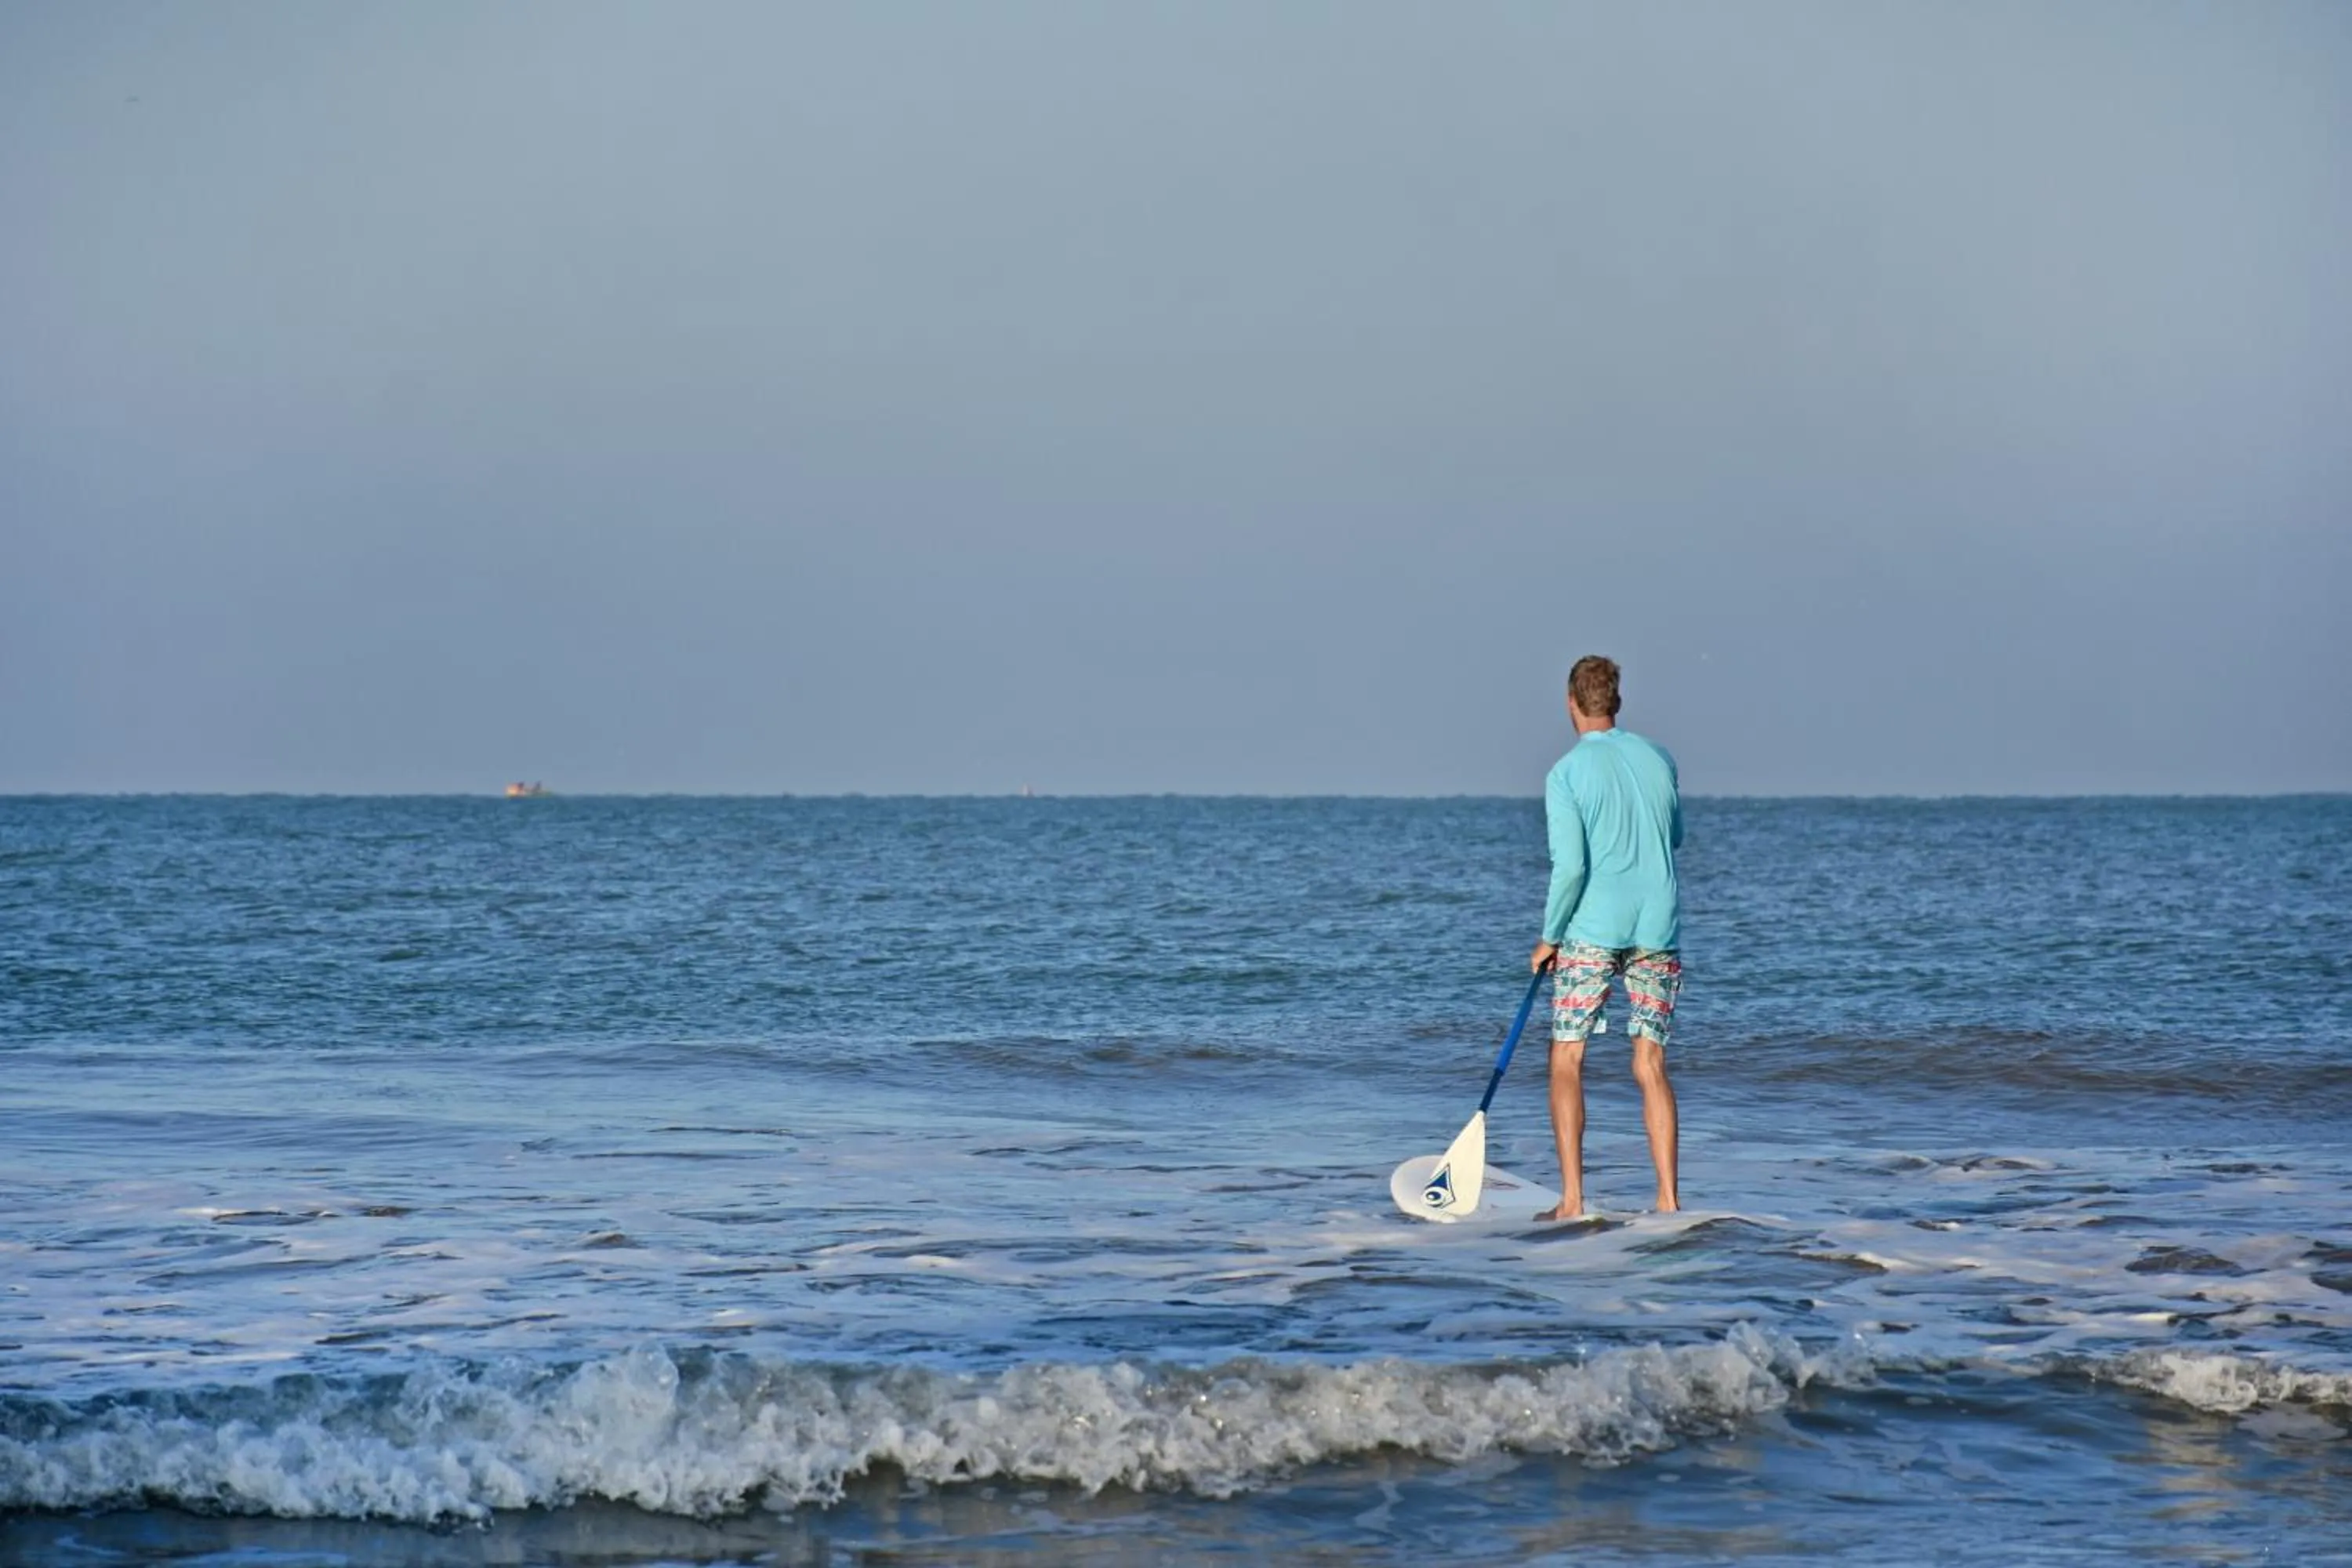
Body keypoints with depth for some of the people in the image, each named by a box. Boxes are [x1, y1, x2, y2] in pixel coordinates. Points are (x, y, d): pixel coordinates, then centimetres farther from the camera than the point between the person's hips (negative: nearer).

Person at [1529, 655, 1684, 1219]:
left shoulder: (1566, 774, -8)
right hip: (1658, 927, 4)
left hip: (1593, 929, -4)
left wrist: (1549, 937, -4)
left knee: (1566, 1060, 5)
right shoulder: (1658, 759, 7)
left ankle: (1571, 1198, -3)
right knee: (1650, 1065, 7)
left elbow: (1570, 865, -14)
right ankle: (1668, 1197, -2)